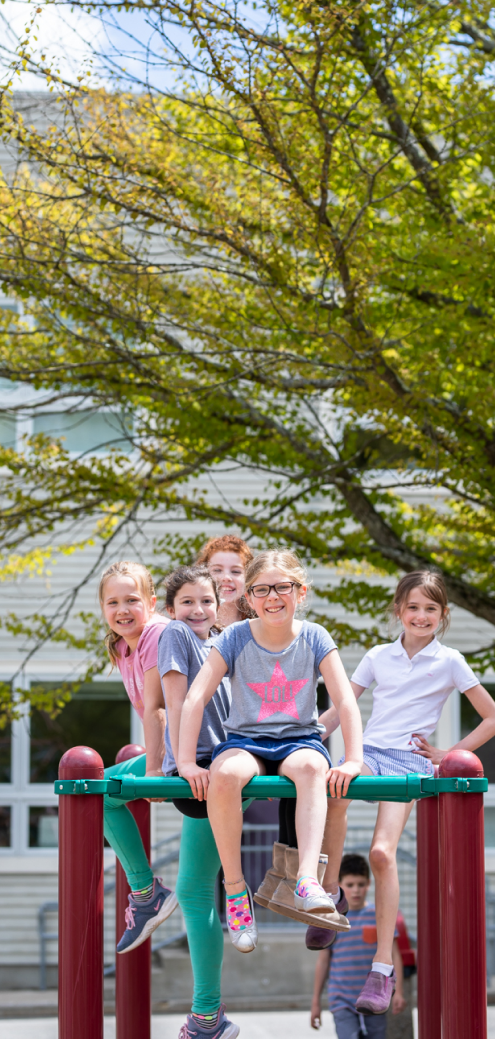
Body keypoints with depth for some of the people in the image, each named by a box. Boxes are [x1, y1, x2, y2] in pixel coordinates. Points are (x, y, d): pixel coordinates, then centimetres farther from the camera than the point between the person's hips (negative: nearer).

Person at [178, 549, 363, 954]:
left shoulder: (314, 638, -1)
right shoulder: (235, 639, -3)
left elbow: (346, 702, -5)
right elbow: (195, 698, -8)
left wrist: (354, 761, -17)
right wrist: (187, 762, -16)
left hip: (300, 739, 0)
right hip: (245, 740, 0)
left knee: (311, 766, -37)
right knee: (224, 774, -35)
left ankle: (307, 880, -48)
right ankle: (235, 887, -23)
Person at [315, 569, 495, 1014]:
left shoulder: (449, 661, 8)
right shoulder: (378, 656, 16)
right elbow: (338, 711, 17)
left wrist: (449, 754, 3)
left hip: (409, 760, -2)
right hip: (368, 750, 2)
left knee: (383, 852, -23)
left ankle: (383, 966, -21)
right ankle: (329, 894, -22)